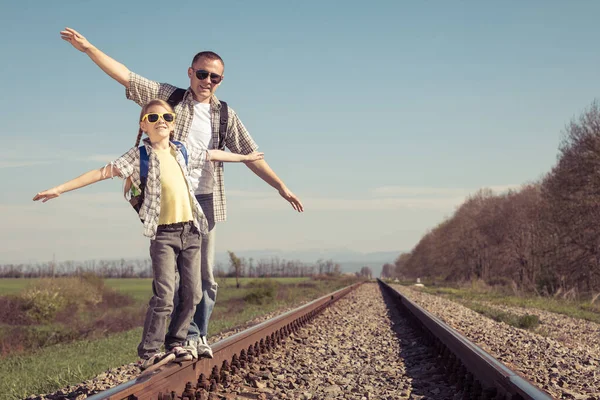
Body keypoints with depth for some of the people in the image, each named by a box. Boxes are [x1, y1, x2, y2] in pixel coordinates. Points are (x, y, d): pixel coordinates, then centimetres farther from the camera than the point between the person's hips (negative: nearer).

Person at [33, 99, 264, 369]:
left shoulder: (183, 150, 11)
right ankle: (148, 352, -3)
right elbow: (103, 172, -8)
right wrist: (60, 189, -15)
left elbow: (213, 154, 27)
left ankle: (175, 342, 19)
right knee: (164, 295, -13)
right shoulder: (139, 155, -3)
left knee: (192, 293, 5)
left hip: (190, 230, 5)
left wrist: (245, 157, 39)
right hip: (163, 233, -5)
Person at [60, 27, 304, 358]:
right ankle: (188, 334, -1)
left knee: (204, 274, 6)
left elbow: (250, 155, 11)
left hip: (204, 198, 3)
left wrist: (281, 186, 5)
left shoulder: (225, 115, 10)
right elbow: (125, 76, -1)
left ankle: (199, 336, 15)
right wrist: (88, 49, -10)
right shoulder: (168, 97, 4)